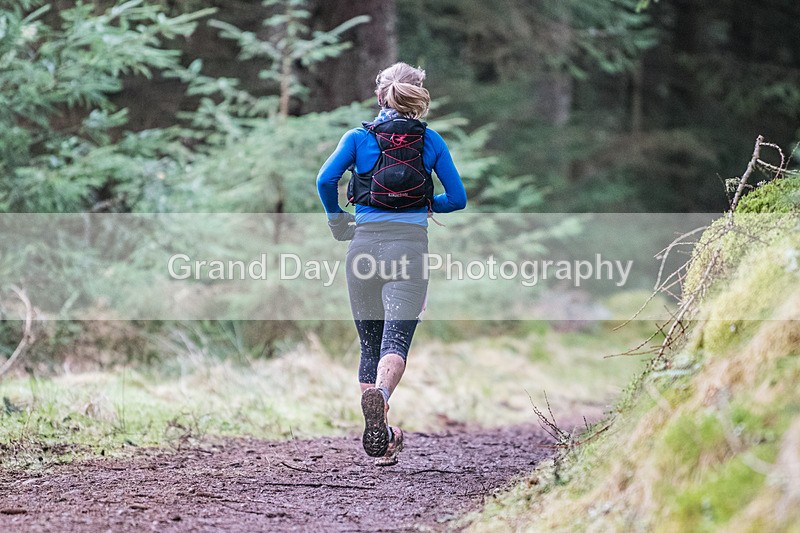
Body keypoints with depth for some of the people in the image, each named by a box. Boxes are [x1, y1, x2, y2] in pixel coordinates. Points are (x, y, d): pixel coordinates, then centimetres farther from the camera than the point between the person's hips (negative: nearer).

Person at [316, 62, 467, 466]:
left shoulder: (359, 137, 7)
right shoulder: (431, 140, 9)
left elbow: (326, 179, -8)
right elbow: (458, 198, 10)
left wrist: (336, 220, 9)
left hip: (365, 246, 1)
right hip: (411, 247, -1)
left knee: (370, 345, 14)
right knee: (396, 341, -13)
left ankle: (380, 440, 17)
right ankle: (378, 394, -45)